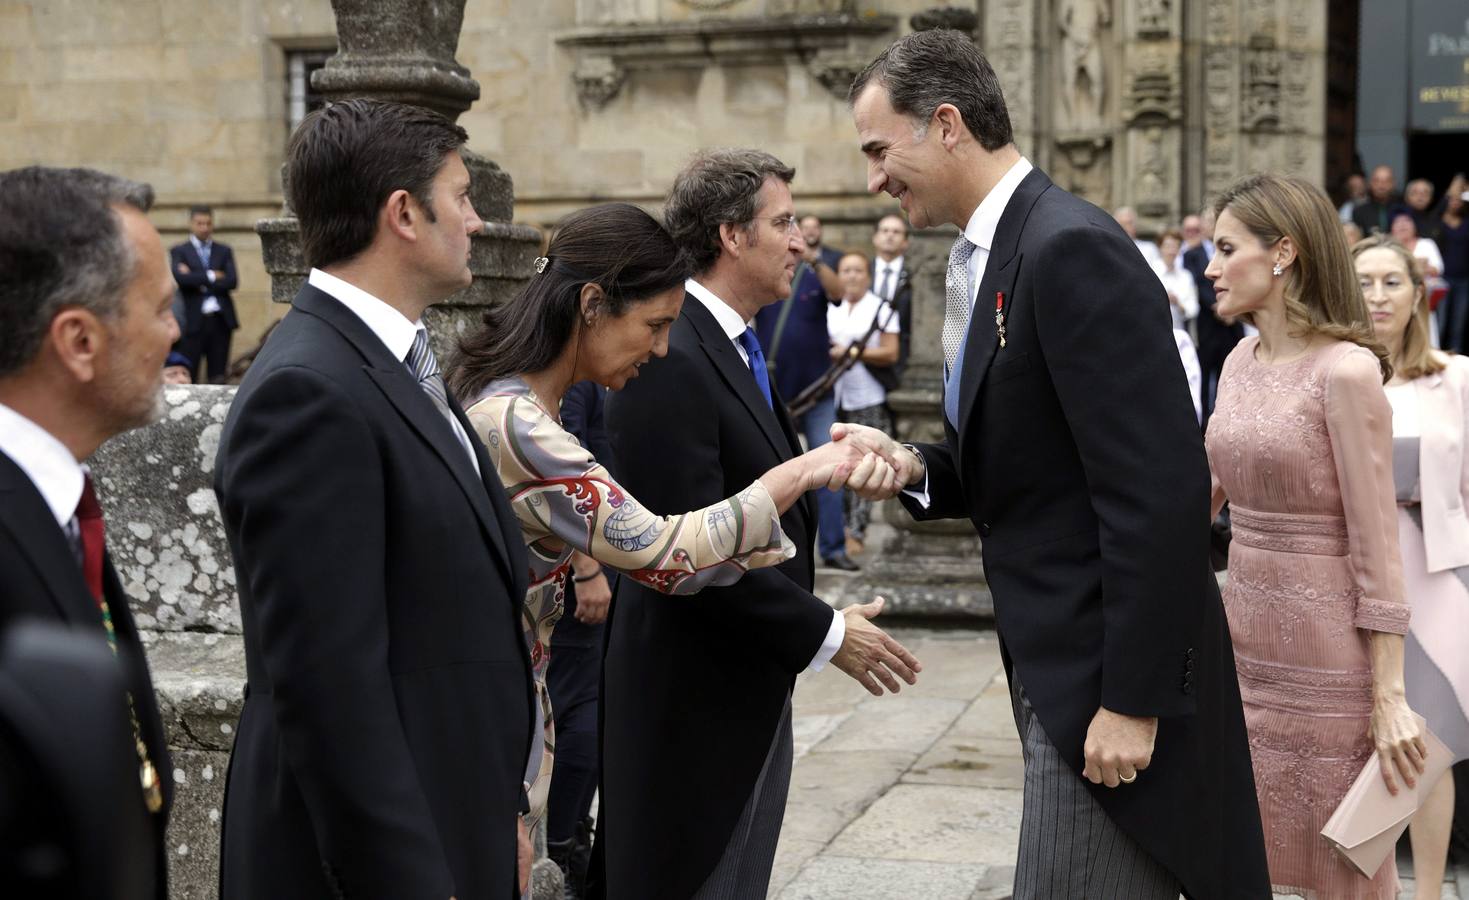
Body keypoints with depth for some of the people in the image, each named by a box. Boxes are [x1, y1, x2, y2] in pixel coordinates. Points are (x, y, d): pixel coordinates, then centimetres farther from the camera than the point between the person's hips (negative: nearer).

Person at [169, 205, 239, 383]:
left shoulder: (224, 251, 13)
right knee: (188, 377, -3)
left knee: (218, 377, 3)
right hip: (193, 321, -2)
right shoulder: (179, 252, 5)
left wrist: (197, 281, -8)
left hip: (221, 320, 3)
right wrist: (211, 277, -9)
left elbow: (233, 281, -2)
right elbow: (180, 277, -14)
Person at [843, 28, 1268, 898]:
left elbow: (1159, 488, -23)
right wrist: (917, 467, -1)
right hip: (1058, 660, 9)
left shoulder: (1072, 248, -19)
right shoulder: (993, 254, 11)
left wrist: (1132, 698, -21)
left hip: (1112, 668, -9)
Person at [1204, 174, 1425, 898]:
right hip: (1244, 641, 7)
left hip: (1326, 654, -7)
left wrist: (1388, 697, -15)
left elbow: (1376, 547, -15)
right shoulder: (1241, 363, 8)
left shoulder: (1346, 371, -15)